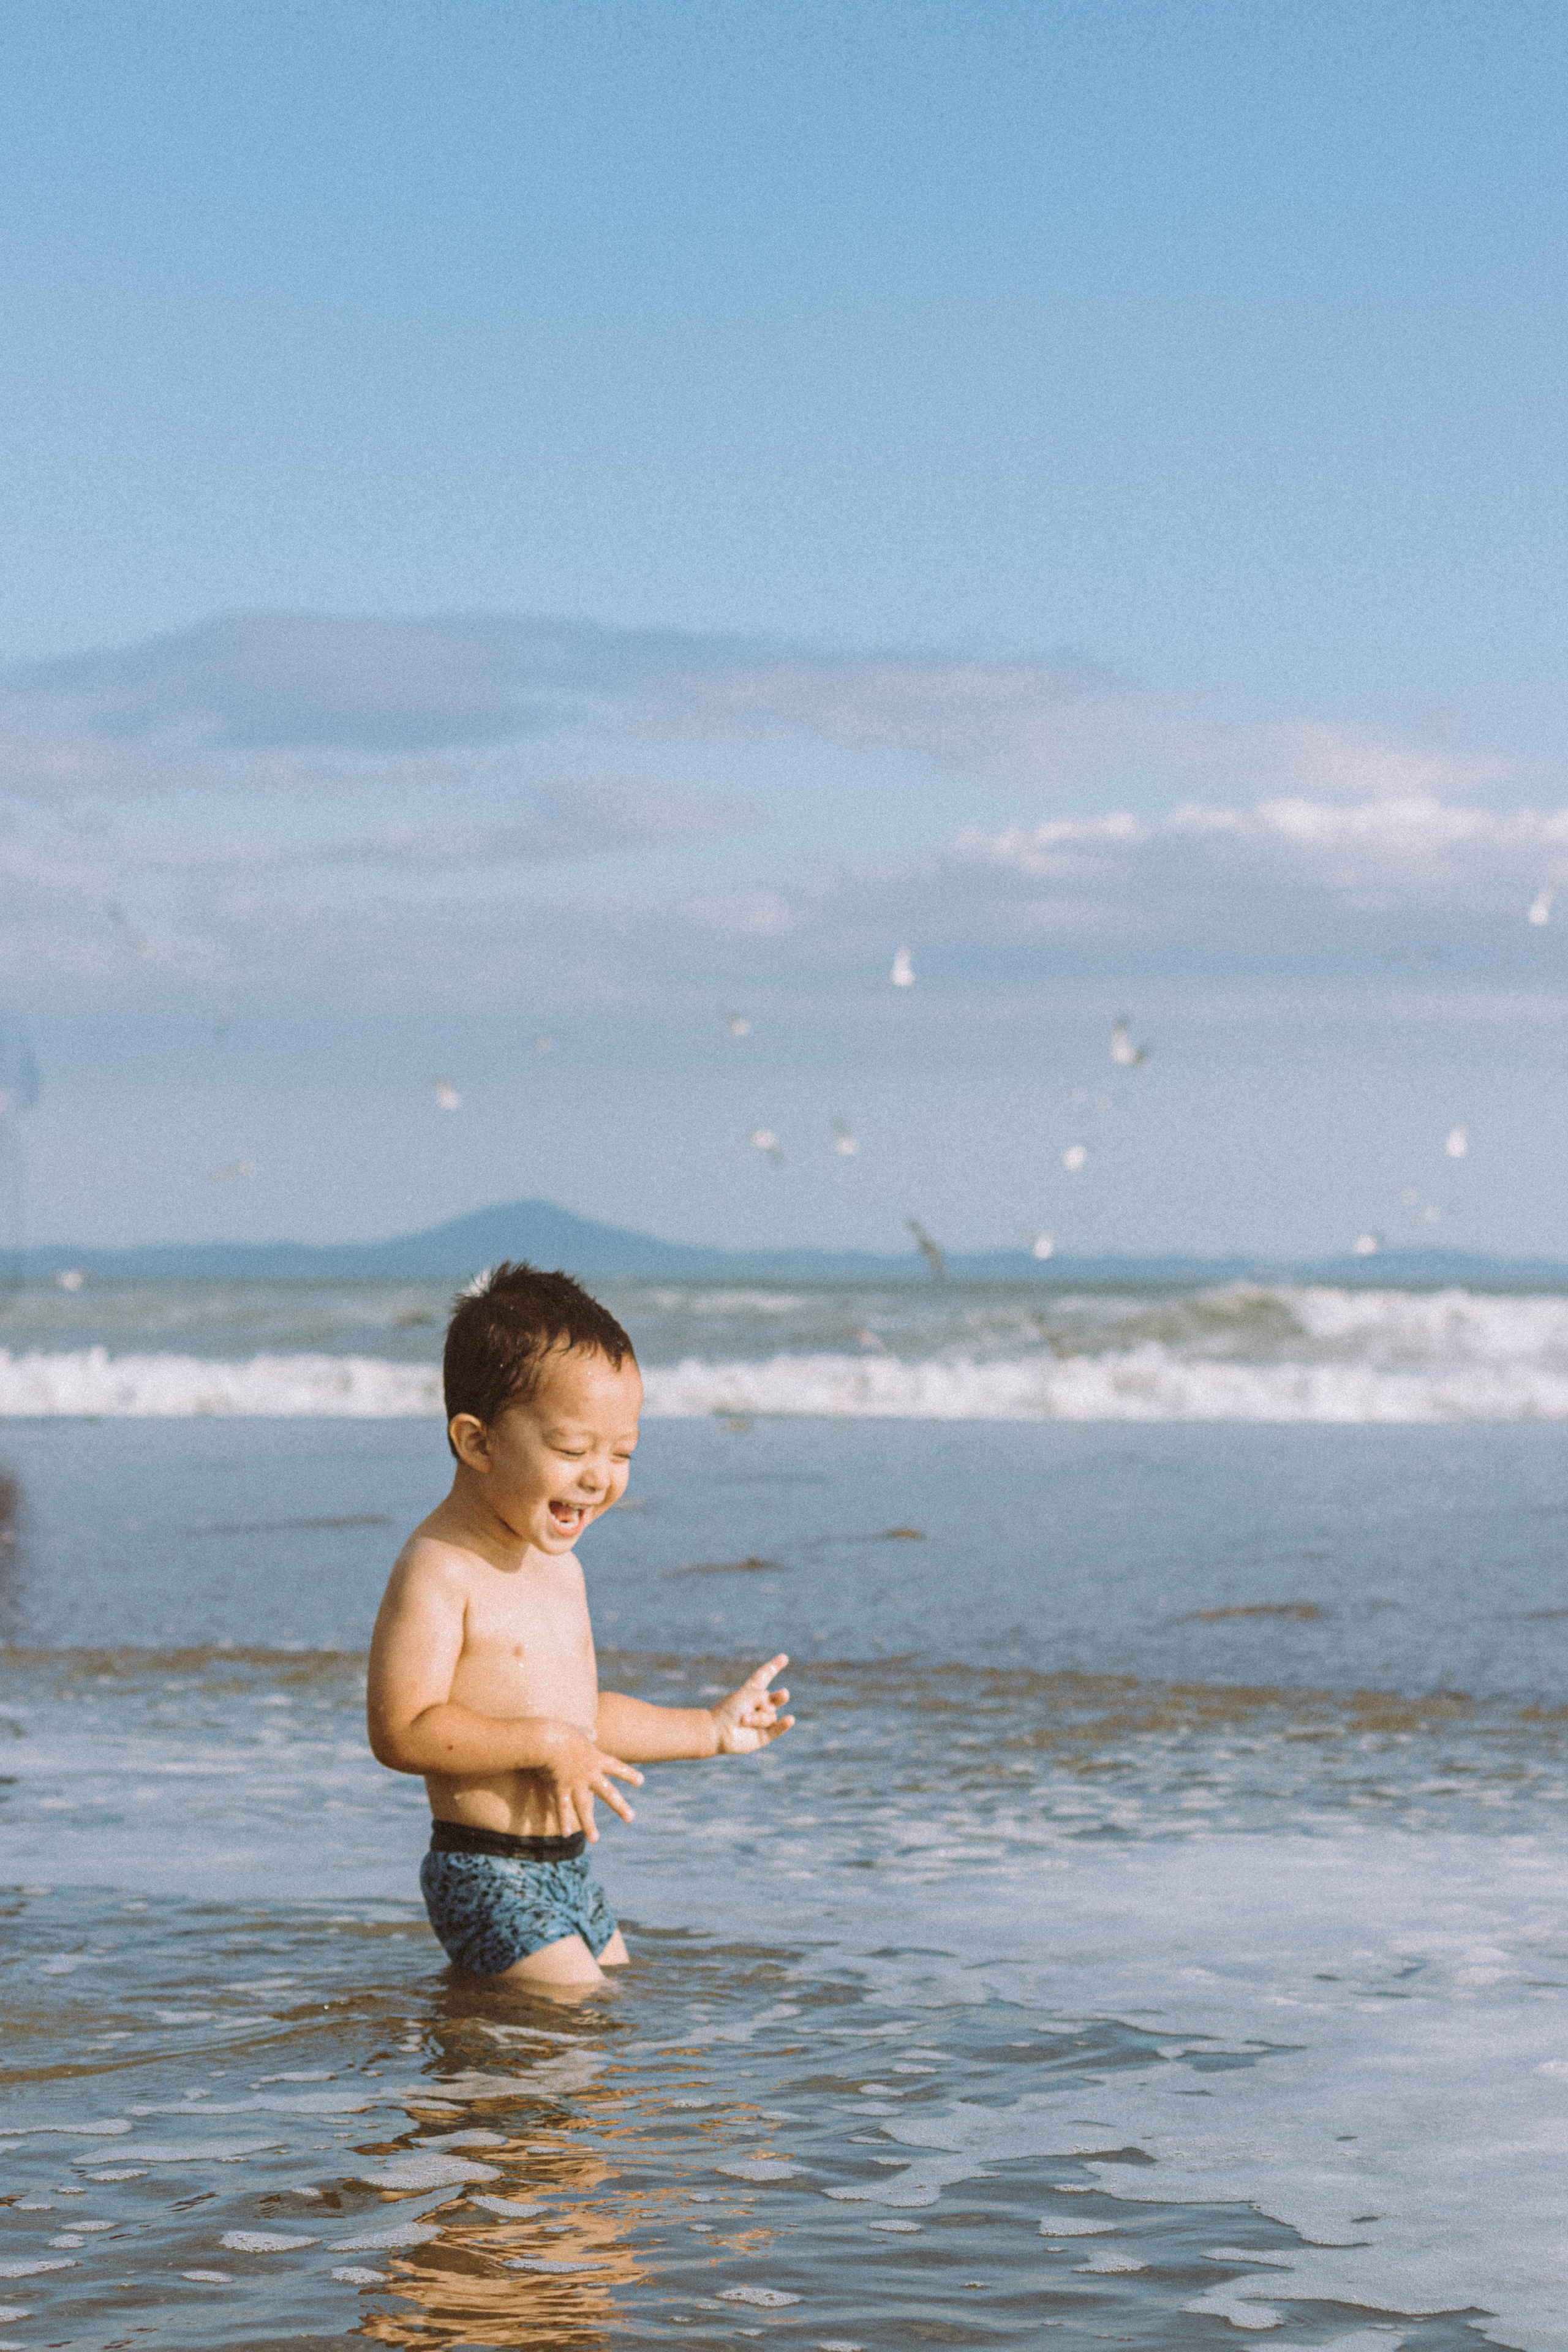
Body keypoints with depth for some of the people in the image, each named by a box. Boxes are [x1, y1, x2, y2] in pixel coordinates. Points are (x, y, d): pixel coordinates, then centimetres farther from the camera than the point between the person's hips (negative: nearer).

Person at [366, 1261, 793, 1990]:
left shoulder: (558, 1568, 13)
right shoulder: (438, 1572, -17)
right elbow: (402, 1731, -25)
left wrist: (712, 1729, 26)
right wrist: (546, 1744, -25)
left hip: (568, 1873, 9)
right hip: (487, 1876, -9)